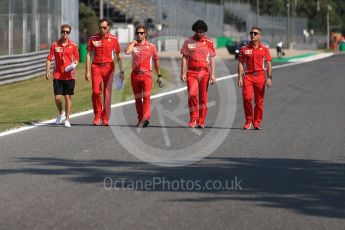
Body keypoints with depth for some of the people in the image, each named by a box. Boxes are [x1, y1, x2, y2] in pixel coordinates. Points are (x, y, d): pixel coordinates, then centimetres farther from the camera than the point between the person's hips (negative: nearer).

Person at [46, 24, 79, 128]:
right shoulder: (54, 45, 2)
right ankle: (61, 113, 26)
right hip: (58, 75, 0)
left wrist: (74, 64, -11)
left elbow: (76, 59, 10)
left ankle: (67, 119, 9)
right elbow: (49, 59, 3)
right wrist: (47, 71, -7)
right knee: (57, 97, -3)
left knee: (68, 97, 0)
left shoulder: (73, 45, 2)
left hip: (70, 75, 0)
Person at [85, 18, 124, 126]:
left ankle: (105, 119, 5)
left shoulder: (113, 39, 3)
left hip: (109, 67, 0)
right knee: (96, 91, -11)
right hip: (96, 67, 0)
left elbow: (118, 56, 9)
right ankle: (97, 115, 7)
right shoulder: (93, 39, 3)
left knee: (107, 93, -1)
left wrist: (121, 71, 4)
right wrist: (87, 71, -2)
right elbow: (88, 55, 5)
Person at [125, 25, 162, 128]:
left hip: (146, 74, -2)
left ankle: (145, 118, -21)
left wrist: (159, 76, 14)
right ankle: (140, 119, 14)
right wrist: (134, 42, -6)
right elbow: (127, 52, -18)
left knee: (146, 97, -15)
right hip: (135, 75, 2)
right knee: (137, 98, 7)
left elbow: (156, 61, 14)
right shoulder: (132, 45, 6)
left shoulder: (151, 46, 6)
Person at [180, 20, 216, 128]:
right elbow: (184, 58, 7)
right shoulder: (188, 42, 6)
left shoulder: (209, 43, 5)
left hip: (204, 72, 0)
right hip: (191, 72, 0)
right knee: (192, 94, -13)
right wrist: (183, 73, -1)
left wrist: (212, 74, -2)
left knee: (203, 96, 1)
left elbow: (212, 60, 5)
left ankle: (201, 121, 6)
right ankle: (193, 119, -2)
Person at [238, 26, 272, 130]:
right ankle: (248, 121, 0)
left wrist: (269, 77, -5)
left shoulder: (265, 48, 5)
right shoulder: (245, 48, 6)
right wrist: (240, 78, -1)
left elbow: (268, 63, 3)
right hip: (248, 76, 0)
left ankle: (257, 123, 16)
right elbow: (241, 63, 7)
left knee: (259, 101, 4)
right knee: (247, 97, -15)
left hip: (260, 76, 0)